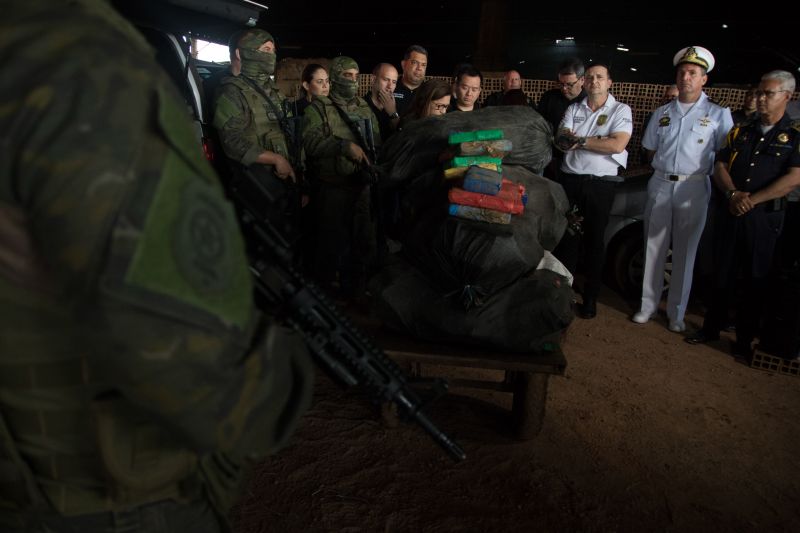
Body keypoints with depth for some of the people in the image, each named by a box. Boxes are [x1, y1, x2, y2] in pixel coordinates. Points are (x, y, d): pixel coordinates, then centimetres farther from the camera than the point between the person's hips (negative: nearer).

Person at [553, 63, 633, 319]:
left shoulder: (621, 110, 1)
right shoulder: (574, 109, 11)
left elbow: (618, 145, -15)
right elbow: (562, 141, -2)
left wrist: (579, 139, -12)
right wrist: (598, 141, -16)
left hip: (601, 185, -2)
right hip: (570, 180, 3)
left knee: (594, 241, 6)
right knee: (566, 238, 5)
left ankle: (590, 298, 15)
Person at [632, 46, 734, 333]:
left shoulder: (719, 114, 3)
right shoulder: (662, 113, 12)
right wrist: (667, 167, 5)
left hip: (693, 189, -3)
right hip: (660, 185, 3)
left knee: (684, 253, 3)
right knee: (654, 248, 6)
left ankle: (676, 312, 14)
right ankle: (648, 304, 17)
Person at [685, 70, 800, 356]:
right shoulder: (741, 131, 13)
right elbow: (720, 166, 7)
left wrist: (752, 200, -16)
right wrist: (733, 194, -11)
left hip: (765, 217, -3)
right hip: (729, 213, 3)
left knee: (755, 279, 5)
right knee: (722, 274, 10)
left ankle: (745, 339, 17)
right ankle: (711, 327, 23)